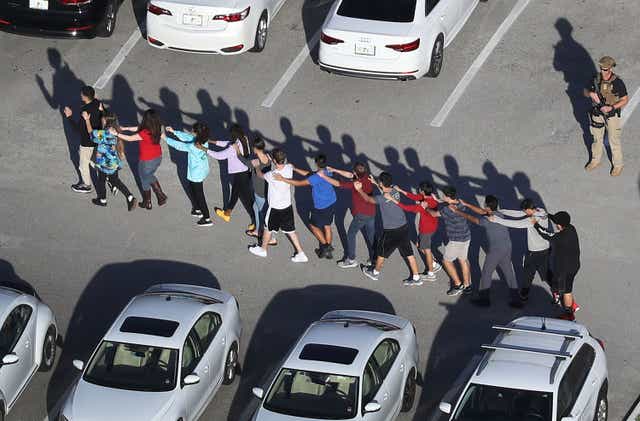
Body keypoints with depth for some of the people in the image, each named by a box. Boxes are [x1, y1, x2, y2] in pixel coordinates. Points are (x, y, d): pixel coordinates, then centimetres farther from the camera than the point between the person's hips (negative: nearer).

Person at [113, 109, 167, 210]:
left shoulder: (145, 134, -33)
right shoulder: (156, 129, -9)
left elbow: (129, 138, -24)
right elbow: (139, 128, 3)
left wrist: (117, 134, -15)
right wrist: (125, 128, 7)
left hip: (147, 161, -7)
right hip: (158, 158, 7)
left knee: (145, 181, 18)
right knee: (150, 177, 32)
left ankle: (147, 203, 36)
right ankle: (161, 196, 32)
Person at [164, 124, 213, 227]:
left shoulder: (193, 147, -33)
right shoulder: (203, 140, -11)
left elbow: (179, 145, -19)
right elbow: (187, 137, 2)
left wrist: (166, 138, -7)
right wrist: (174, 132, 3)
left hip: (196, 174, -8)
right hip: (203, 171, 8)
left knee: (199, 195, 6)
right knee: (192, 190, 28)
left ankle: (207, 219, 16)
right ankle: (197, 210, 46)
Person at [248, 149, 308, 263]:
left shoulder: (272, 175, -31)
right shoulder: (289, 168, -15)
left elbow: (260, 175, -9)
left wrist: (257, 167, 12)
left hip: (275, 208, -5)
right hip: (287, 205, 5)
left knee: (268, 229, 19)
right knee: (290, 230, 18)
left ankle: (263, 249, 41)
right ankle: (300, 254, 20)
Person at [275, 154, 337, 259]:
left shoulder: (317, 177, -30)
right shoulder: (328, 171, -5)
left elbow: (299, 183, -30)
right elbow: (309, 174, 5)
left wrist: (283, 179, -29)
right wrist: (295, 169, 5)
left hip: (321, 207, -8)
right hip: (331, 203, 8)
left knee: (313, 226, 16)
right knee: (327, 226, 21)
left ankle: (325, 246, 19)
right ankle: (328, 250, 31)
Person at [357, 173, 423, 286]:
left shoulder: (381, 198, -24)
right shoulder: (395, 191, -4)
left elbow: (368, 199, -5)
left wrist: (359, 190, 11)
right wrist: (375, 183, 28)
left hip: (391, 232, -6)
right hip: (404, 227, 6)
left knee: (381, 252, 18)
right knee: (409, 253, 15)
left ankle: (375, 272, 40)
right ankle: (416, 278, 21)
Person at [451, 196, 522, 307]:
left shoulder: (488, 220, -21)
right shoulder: (499, 214, 2)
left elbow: (471, 218, -11)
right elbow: (481, 212, 13)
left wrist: (457, 211, 2)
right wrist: (465, 204, 17)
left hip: (495, 251, -7)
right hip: (507, 248, 7)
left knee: (486, 274, 12)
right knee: (509, 274, 14)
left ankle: (484, 299, 24)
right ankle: (516, 299, 17)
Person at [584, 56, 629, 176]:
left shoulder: (618, 83, -25)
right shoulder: (596, 79, -12)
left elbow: (625, 100, -15)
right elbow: (585, 92, 1)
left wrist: (611, 108, -27)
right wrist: (591, 93, -23)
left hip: (612, 115, -4)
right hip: (597, 114, 4)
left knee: (614, 141, 10)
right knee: (597, 138, 21)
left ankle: (618, 165, 30)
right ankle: (596, 160, 43)